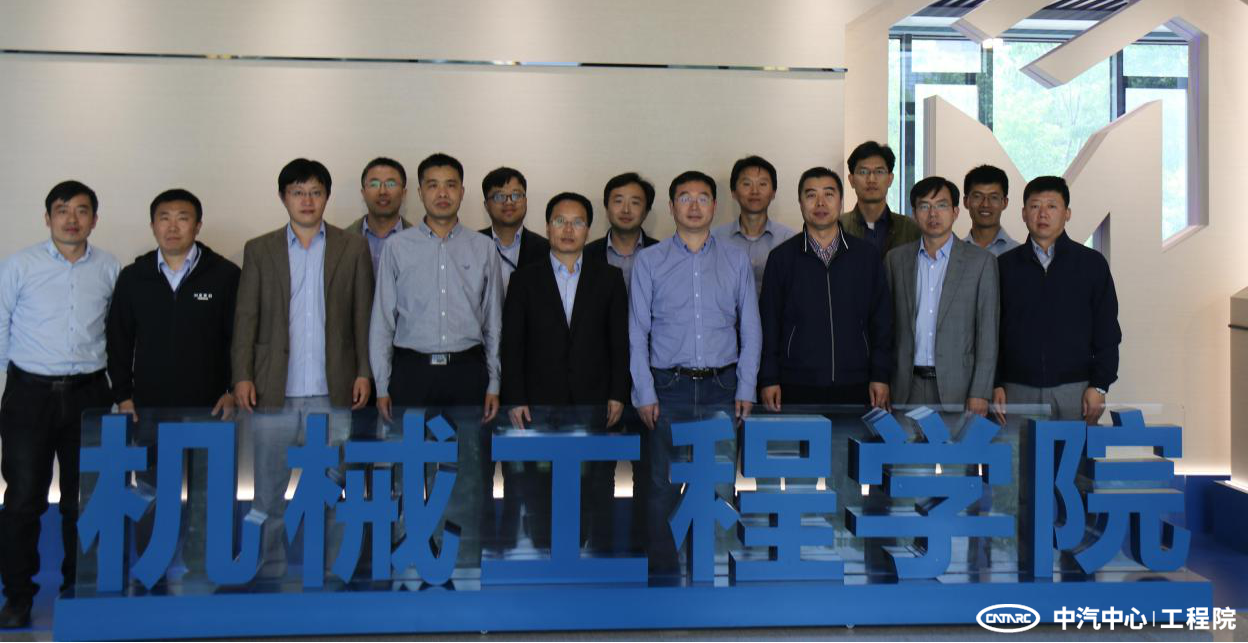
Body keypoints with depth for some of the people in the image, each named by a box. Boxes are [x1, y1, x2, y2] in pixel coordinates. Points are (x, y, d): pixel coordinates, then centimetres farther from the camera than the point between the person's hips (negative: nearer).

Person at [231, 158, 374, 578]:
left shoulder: (353, 248, 8)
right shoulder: (258, 250, 9)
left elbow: (363, 316, 6)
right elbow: (245, 317, 6)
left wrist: (364, 372, -1)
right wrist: (242, 376, -3)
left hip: (332, 391, 0)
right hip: (274, 390, 1)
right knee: (268, 491, 6)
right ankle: (271, 573, 16)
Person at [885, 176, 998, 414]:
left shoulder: (981, 261, 0)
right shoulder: (896, 259, 8)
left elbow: (987, 332, -1)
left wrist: (980, 394, -7)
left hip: (957, 385, -2)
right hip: (907, 388, 2)